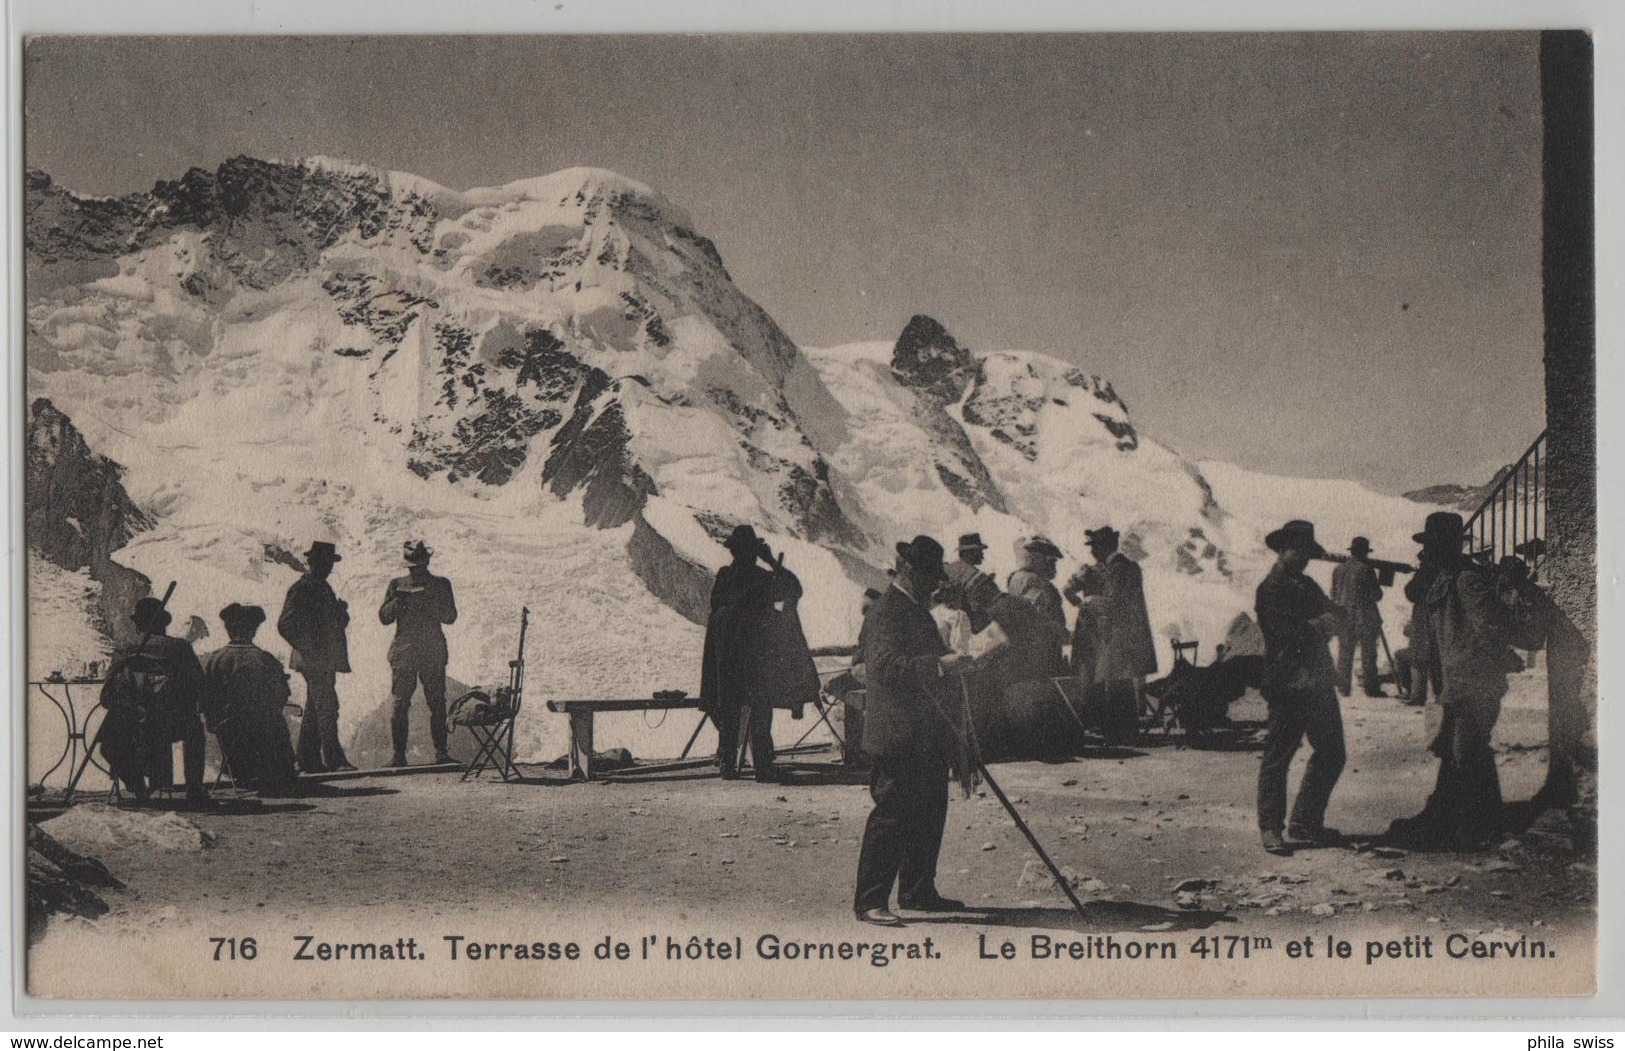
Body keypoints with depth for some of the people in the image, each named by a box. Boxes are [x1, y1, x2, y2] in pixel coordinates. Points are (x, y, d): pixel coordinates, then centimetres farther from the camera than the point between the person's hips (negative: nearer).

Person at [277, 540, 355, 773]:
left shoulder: (323, 588, 19)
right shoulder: (301, 589, -9)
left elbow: (338, 623, 26)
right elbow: (285, 625, -15)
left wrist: (341, 611, 4)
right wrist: (307, 650, -15)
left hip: (325, 660, 9)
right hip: (314, 660, -9)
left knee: (314, 710, 11)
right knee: (327, 707, -13)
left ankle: (308, 760, 15)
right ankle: (334, 758, -15)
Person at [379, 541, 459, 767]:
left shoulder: (441, 585, 11)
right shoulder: (397, 585, 12)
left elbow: (450, 617, 4)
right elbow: (383, 617, 7)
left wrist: (432, 602, -11)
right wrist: (397, 600, -10)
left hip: (433, 654, 0)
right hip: (403, 653, 0)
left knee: (437, 703, -2)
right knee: (400, 704, -5)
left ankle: (441, 751, 3)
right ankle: (398, 754, -2)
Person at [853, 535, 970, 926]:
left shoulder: (919, 610, 18)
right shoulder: (885, 613, -14)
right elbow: (886, 665, -28)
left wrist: (952, 662, 13)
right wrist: (939, 666, -32)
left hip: (927, 736, 10)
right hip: (898, 736, -10)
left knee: (929, 816, 14)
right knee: (891, 817, -8)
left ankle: (919, 891, 24)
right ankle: (870, 900, -4)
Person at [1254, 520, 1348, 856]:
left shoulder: (1306, 585, 20)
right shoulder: (1271, 591, -7)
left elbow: (1336, 619, 10)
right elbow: (1296, 632, -18)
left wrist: (1315, 625, -10)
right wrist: (1323, 623, -3)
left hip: (1319, 682, 9)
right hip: (1289, 685, -9)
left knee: (1332, 755, 12)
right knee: (1278, 758, -3)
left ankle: (1306, 821, 22)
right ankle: (1271, 828, 5)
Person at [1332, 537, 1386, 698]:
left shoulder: (1338, 569, 5)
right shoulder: (1366, 570, -10)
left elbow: (1333, 594, 11)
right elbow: (1377, 595, -7)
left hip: (1344, 618, 4)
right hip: (1365, 619, -4)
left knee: (1345, 654, 8)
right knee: (1368, 654, 2)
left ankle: (1343, 688, 6)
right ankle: (1370, 687, 2)